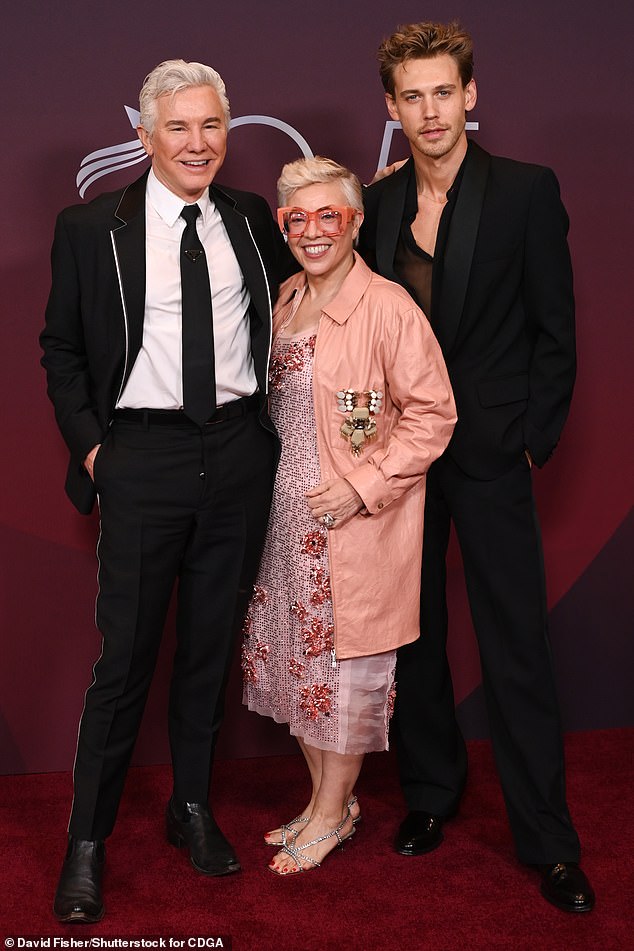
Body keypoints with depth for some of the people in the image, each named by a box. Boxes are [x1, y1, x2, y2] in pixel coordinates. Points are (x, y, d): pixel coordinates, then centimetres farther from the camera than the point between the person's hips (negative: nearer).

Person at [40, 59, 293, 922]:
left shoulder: (254, 220, 7)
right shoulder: (91, 228, -1)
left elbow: (279, 323, 16)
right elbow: (61, 346, 5)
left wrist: (274, 425, 7)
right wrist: (88, 442, -3)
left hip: (240, 454, 3)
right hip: (144, 456, -3)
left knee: (212, 642, 14)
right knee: (125, 655, 1)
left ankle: (193, 808, 32)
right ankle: (88, 841, 17)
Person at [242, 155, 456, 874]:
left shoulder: (387, 306, -14)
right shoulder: (281, 302, 9)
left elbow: (433, 412, -13)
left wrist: (365, 485, -18)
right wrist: (264, 482, 12)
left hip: (359, 521, -7)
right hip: (288, 519, 7)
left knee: (346, 664, 4)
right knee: (295, 654, 14)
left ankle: (332, 813, 23)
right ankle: (327, 797, 32)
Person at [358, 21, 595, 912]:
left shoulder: (528, 190, -5)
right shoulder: (378, 202, 7)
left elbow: (555, 331, -4)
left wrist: (531, 439, -7)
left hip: (489, 450, -4)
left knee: (516, 649, 0)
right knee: (413, 633, 14)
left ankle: (547, 840, 13)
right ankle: (430, 791, 33)